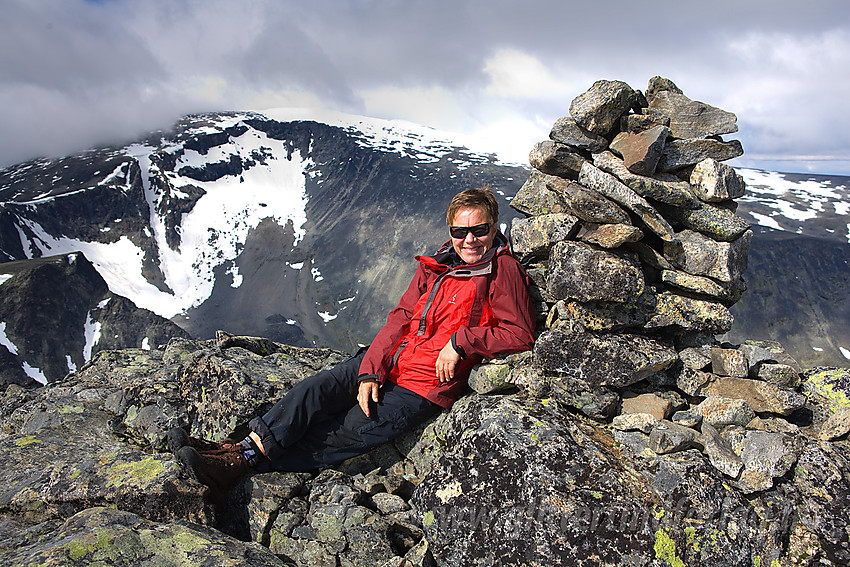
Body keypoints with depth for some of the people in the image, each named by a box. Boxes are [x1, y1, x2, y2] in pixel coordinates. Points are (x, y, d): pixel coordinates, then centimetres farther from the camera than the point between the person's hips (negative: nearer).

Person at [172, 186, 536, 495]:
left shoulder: (503, 271, -8)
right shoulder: (435, 265, 7)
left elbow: (520, 334, -11)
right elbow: (400, 317, 3)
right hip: (390, 361, 6)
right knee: (316, 389, -16)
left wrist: (460, 342, -18)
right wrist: (370, 371, -9)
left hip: (427, 387, -5)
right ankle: (242, 447, -16)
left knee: (346, 435, -14)